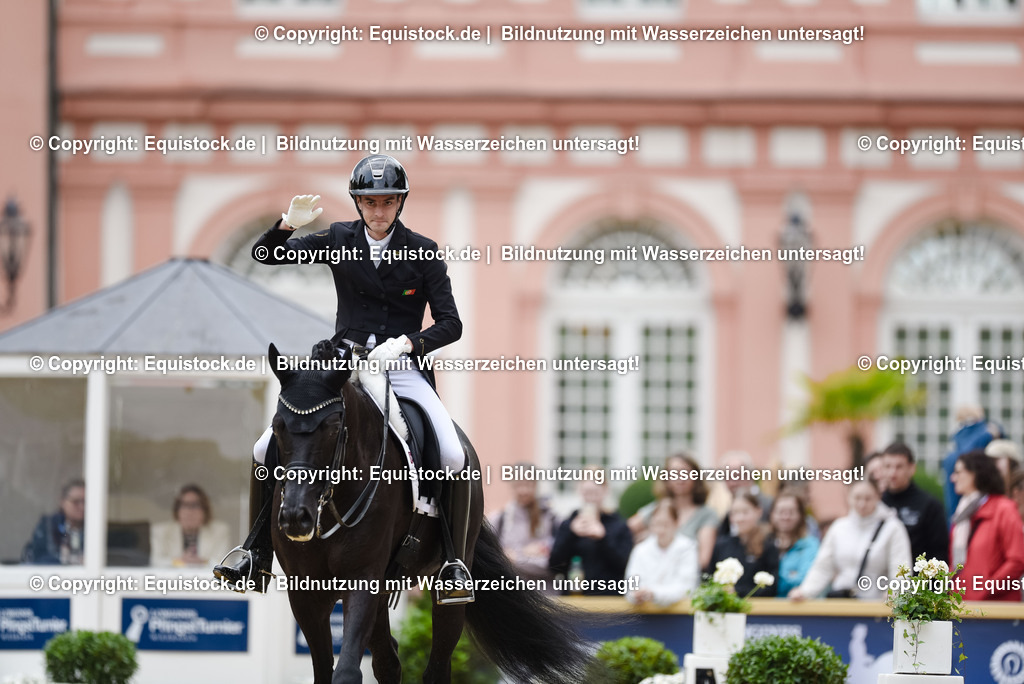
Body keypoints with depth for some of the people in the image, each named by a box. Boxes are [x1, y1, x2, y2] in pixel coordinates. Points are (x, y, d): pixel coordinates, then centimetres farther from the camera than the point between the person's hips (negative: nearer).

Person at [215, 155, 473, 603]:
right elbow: (264, 254, 3)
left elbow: (450, 324, -4)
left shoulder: (422, 253, -2)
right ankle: (258, 554, 9)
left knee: (455, 458, -25)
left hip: (402, 367, -2)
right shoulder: (340, 241, 3)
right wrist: (288, 225, -18)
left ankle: (454, 563, -9)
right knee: (266, 450, -9)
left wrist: (406, 343, -22)